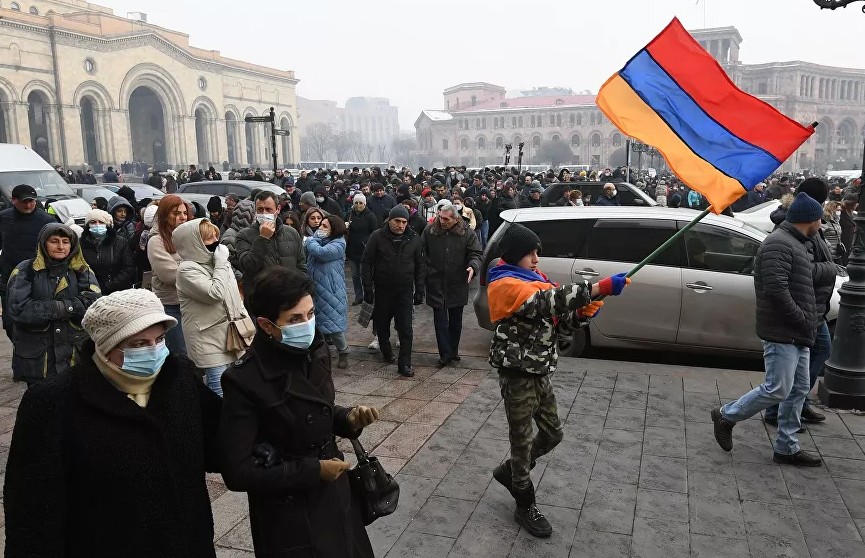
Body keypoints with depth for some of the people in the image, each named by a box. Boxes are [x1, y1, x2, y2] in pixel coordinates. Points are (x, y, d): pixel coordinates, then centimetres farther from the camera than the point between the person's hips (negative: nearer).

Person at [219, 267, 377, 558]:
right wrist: (313, 471, -21)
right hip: (289, 516, -6)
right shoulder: (245, 382, -24)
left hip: (335, 496, 6)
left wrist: (348, 418, -9)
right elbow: (237, 473, -21)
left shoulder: (314, 351, -6)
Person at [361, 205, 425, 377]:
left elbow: (420, 266, 5)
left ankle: (404, 364, 1)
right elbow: (366, 263, -4)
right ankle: (386, 351, 40)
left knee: (406, 329, -5)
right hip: (382, 290, 0)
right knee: (382, 324, 15)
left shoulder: (414, 239, 0)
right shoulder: (377, 237, -7)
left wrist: (419, 290, 2)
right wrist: (368, 288, -8)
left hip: (405, 291, 0)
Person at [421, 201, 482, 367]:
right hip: (436, 285, -1)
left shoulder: (467, 233, -3)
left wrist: (473, 267, -21)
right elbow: (421, 254, 4)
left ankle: (453, 351, 30)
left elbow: (476, 254, -1)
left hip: (457, 285, 1)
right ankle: (446, 354, 6)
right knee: (440, 321, -1)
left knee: (456, 321, 14)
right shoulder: (429, 232, -3)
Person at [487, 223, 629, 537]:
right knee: (523, 439, 6)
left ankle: (510, 472, 38)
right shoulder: (504, 284, -19)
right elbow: (549, 301, -33)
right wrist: (600, 287, -37)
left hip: (539, 371, 8)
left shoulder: (533, 276, 10)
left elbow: (556, 312, 9)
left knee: (552, 433, 17)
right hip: (518, 373, -8)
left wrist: (583, 311, -13)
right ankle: (525, 506, 24)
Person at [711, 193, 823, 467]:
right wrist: (803, 320, -17)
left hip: (798, 334, 10)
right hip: (782, 332, -10)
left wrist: (810, 319, 8)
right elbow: (776, 289, -25)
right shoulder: (779, 244, -15)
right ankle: (726, 416, 11)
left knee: (798, 390, 12)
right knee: (777, 389, -7)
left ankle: (786, 448, 20)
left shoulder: (797, 245, 18)